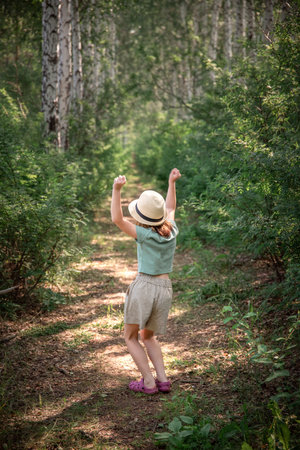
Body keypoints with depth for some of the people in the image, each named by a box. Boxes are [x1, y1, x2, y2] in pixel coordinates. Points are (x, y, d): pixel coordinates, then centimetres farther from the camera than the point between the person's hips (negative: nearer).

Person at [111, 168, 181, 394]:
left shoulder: (146, 235, -16)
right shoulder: (171, 231, 0)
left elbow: (117, 219, -21)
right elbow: (171, 208, 20)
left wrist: (117, 189, -26)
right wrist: (172, 183, 26)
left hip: (144, 287, -6)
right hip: (165, 289, 6)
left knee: (131, 337, 12)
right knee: (148, 336, 23)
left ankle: (149, 382, 4)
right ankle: (163, 379, 12)